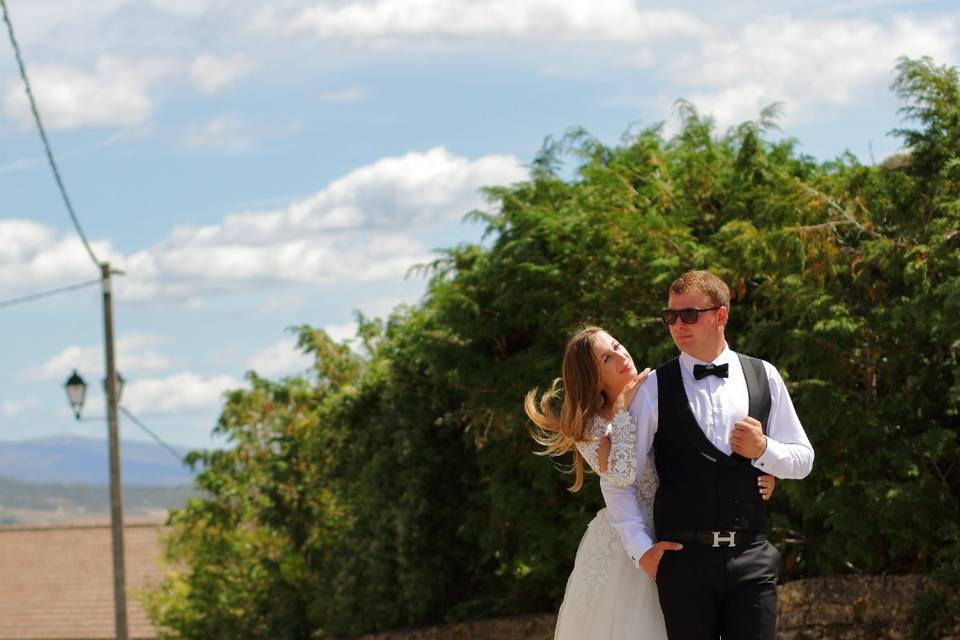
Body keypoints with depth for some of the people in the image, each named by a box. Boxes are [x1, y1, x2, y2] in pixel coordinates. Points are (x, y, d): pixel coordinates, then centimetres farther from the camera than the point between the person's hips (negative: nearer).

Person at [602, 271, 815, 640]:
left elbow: (802, 460, 14)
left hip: (751, 557, 1)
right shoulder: (655, 388, 2)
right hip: (682, 558, -1)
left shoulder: (764, 378, 8)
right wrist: (641, 549, 0)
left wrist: (763, 449, -6)